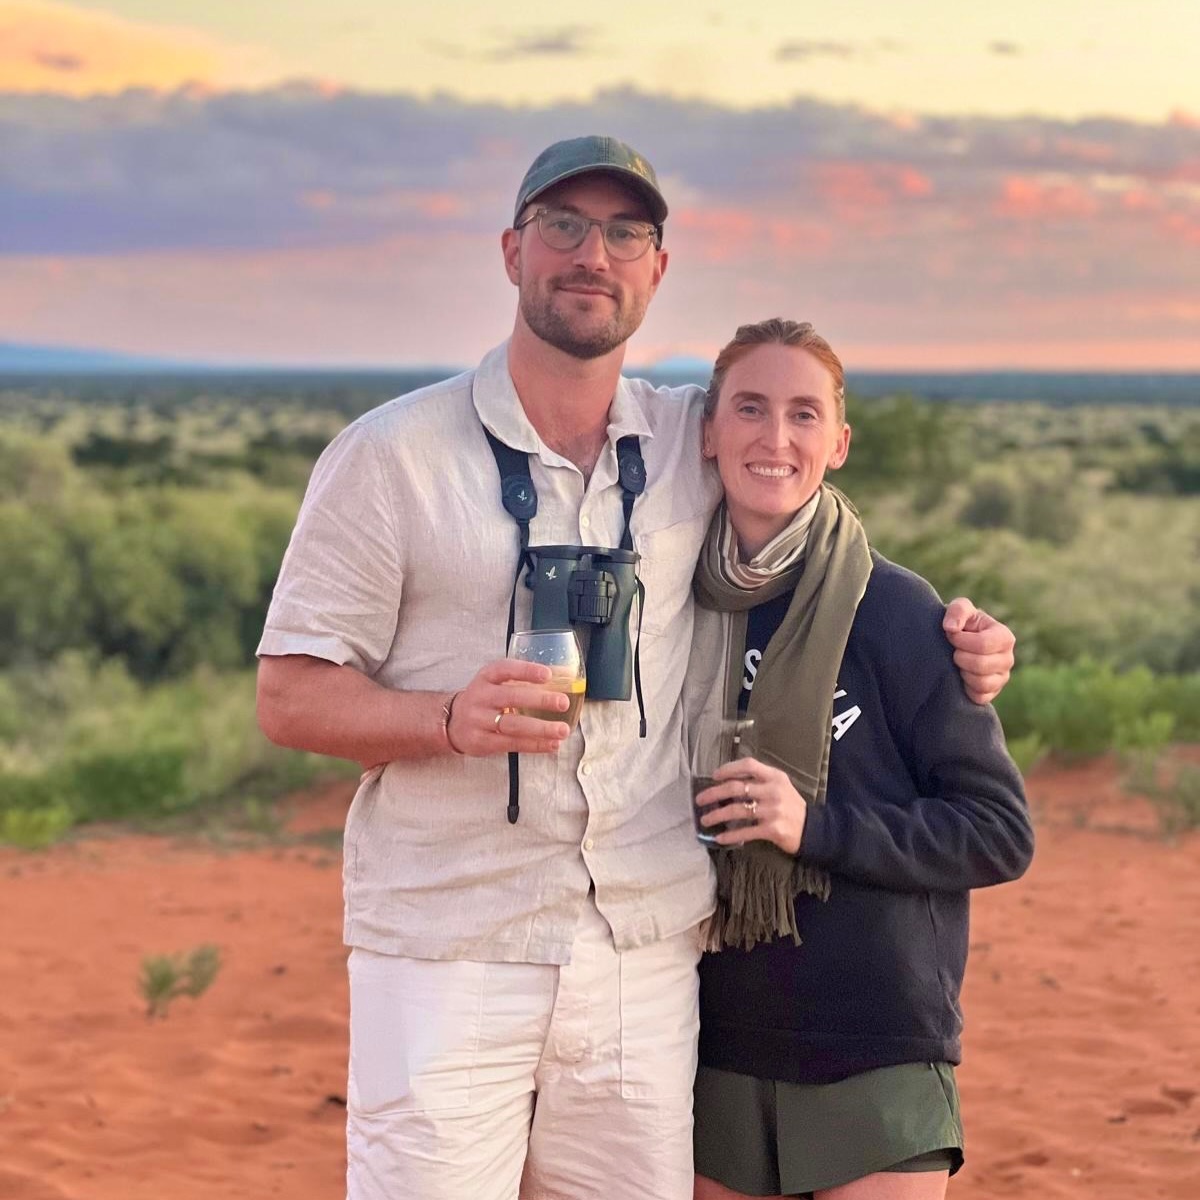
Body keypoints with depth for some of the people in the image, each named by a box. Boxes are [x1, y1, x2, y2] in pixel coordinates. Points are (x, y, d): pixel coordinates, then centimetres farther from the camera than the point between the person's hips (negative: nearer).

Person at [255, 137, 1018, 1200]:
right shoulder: (391, 454, -1)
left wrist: (951, 637, 7)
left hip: (648, 969, 3)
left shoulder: (700, 444, 8)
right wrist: (453, 718, -20)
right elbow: (289, 695, -2)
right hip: (448, 961, -3)